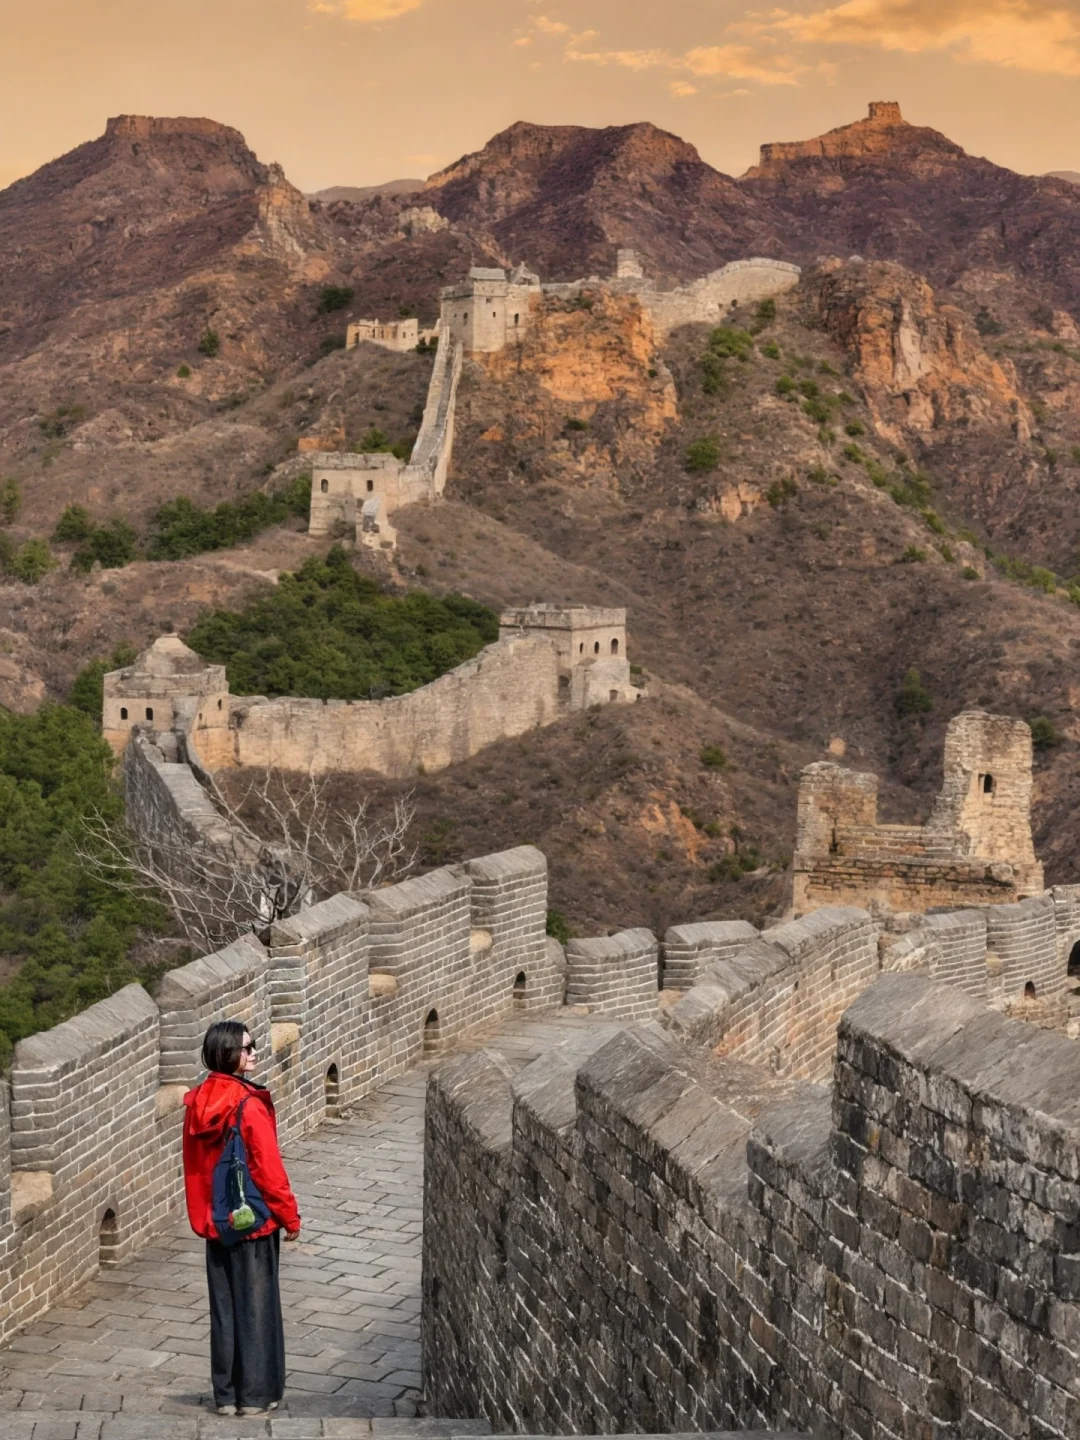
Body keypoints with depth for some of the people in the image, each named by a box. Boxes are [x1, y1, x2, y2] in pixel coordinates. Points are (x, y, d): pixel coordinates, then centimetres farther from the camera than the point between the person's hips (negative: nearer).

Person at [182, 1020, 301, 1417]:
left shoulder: (196, 1104, 3)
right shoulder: (250, 1104, -18)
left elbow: (192, 1167, 10)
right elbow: (269, 1170, -16)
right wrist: (290, 1216, -6)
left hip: (214, 1221, 6)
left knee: (223, 1307, 11)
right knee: (255, 1307, 3)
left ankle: (226, 1395, 15)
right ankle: (256, 1395, 6)